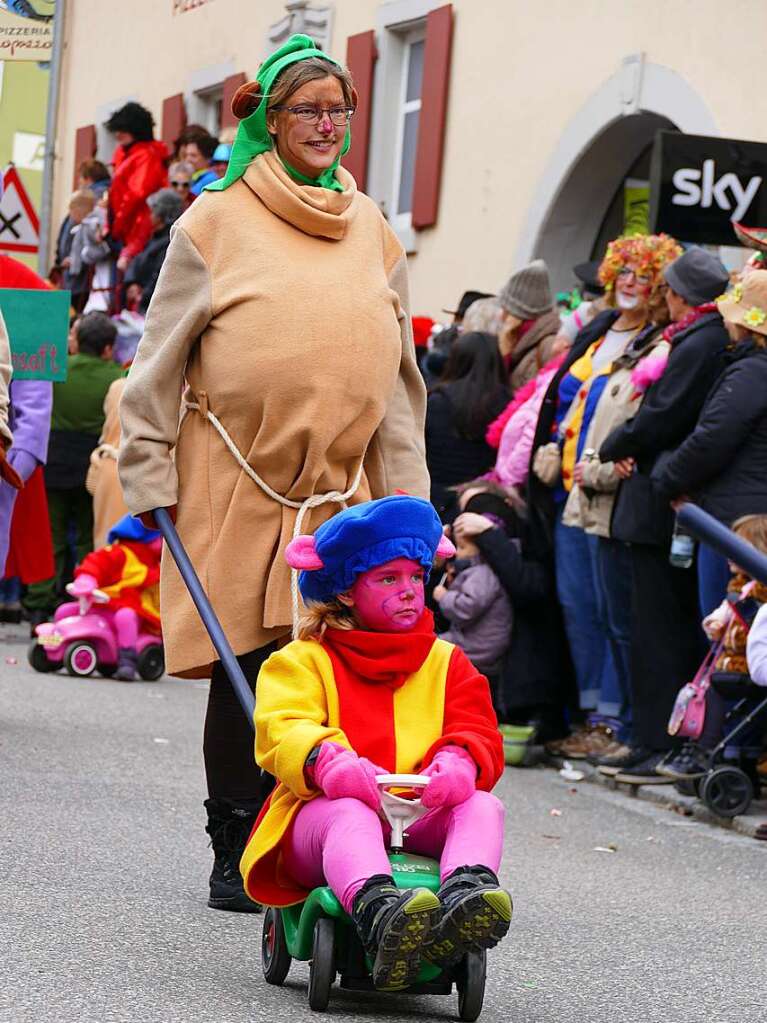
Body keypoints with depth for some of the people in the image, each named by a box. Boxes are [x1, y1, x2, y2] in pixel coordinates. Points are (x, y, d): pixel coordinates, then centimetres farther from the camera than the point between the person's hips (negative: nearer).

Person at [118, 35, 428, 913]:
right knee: (245, 667, -3)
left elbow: (398, 373, 17)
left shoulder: (372, 231, 14)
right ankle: (234, 854, 8)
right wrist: (149, 475, -2)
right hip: (234, 483, -3)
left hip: (340, 491, 3)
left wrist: (405, 496, 13)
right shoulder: (218, 223, 2)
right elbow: (160, 358, 3)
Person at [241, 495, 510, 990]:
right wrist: (326, 761, -33)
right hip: (320, 814, -3)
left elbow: (480, 735, 8)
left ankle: (467, 891, -61)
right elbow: (282, 730, -8)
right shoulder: (305, 660, 12)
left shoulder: (447, 662, 22)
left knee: (483, 807, -27)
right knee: (349, 814, -39)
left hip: (423, 815, 4)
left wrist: (459, 761, -20)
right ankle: (377, 912, -73)